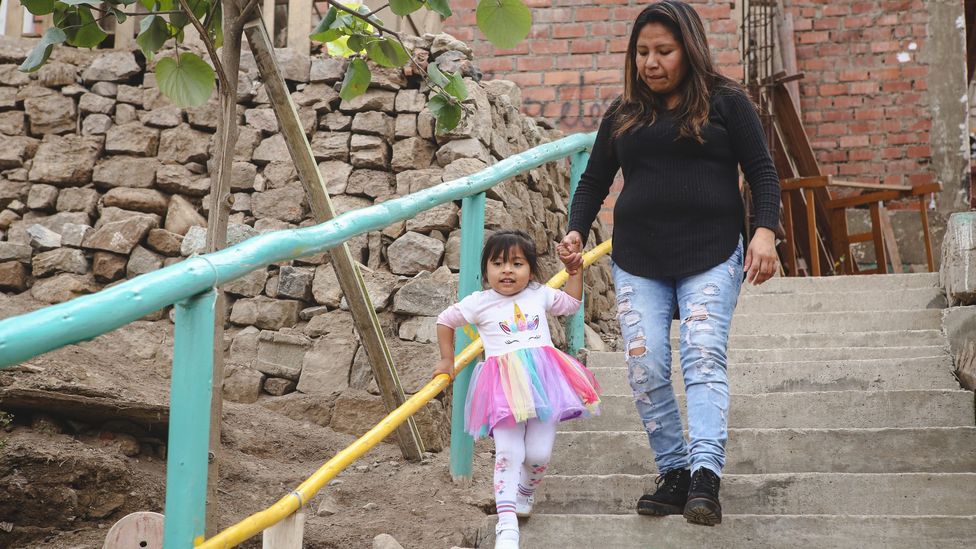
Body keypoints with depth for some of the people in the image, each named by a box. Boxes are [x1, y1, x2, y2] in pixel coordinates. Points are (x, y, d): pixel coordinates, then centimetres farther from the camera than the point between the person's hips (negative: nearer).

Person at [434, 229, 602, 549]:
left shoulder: (539, 295, 12)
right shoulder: (480, 303, 5)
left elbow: (572, 303, 30)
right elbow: (445, 321, 19)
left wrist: (575, 269, 23)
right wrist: (447, 359, 19)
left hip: (542, 379, 2)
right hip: (504, 385, -2)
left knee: (539, 454, 0)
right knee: (508, 453, -13)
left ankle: (526, 495, 33)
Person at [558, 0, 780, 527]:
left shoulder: (725, 101, 5)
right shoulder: (623, 114, 14)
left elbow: (761, 169, 2)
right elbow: (594, 181, 19)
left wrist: (765, 231, -14)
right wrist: (576, 232, 2)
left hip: (711, 256, -3)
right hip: (637, 261, 4)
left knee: (703, 356, -17)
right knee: (645, 368, -7)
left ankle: (705, 478, -23)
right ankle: (674, 474, 3)